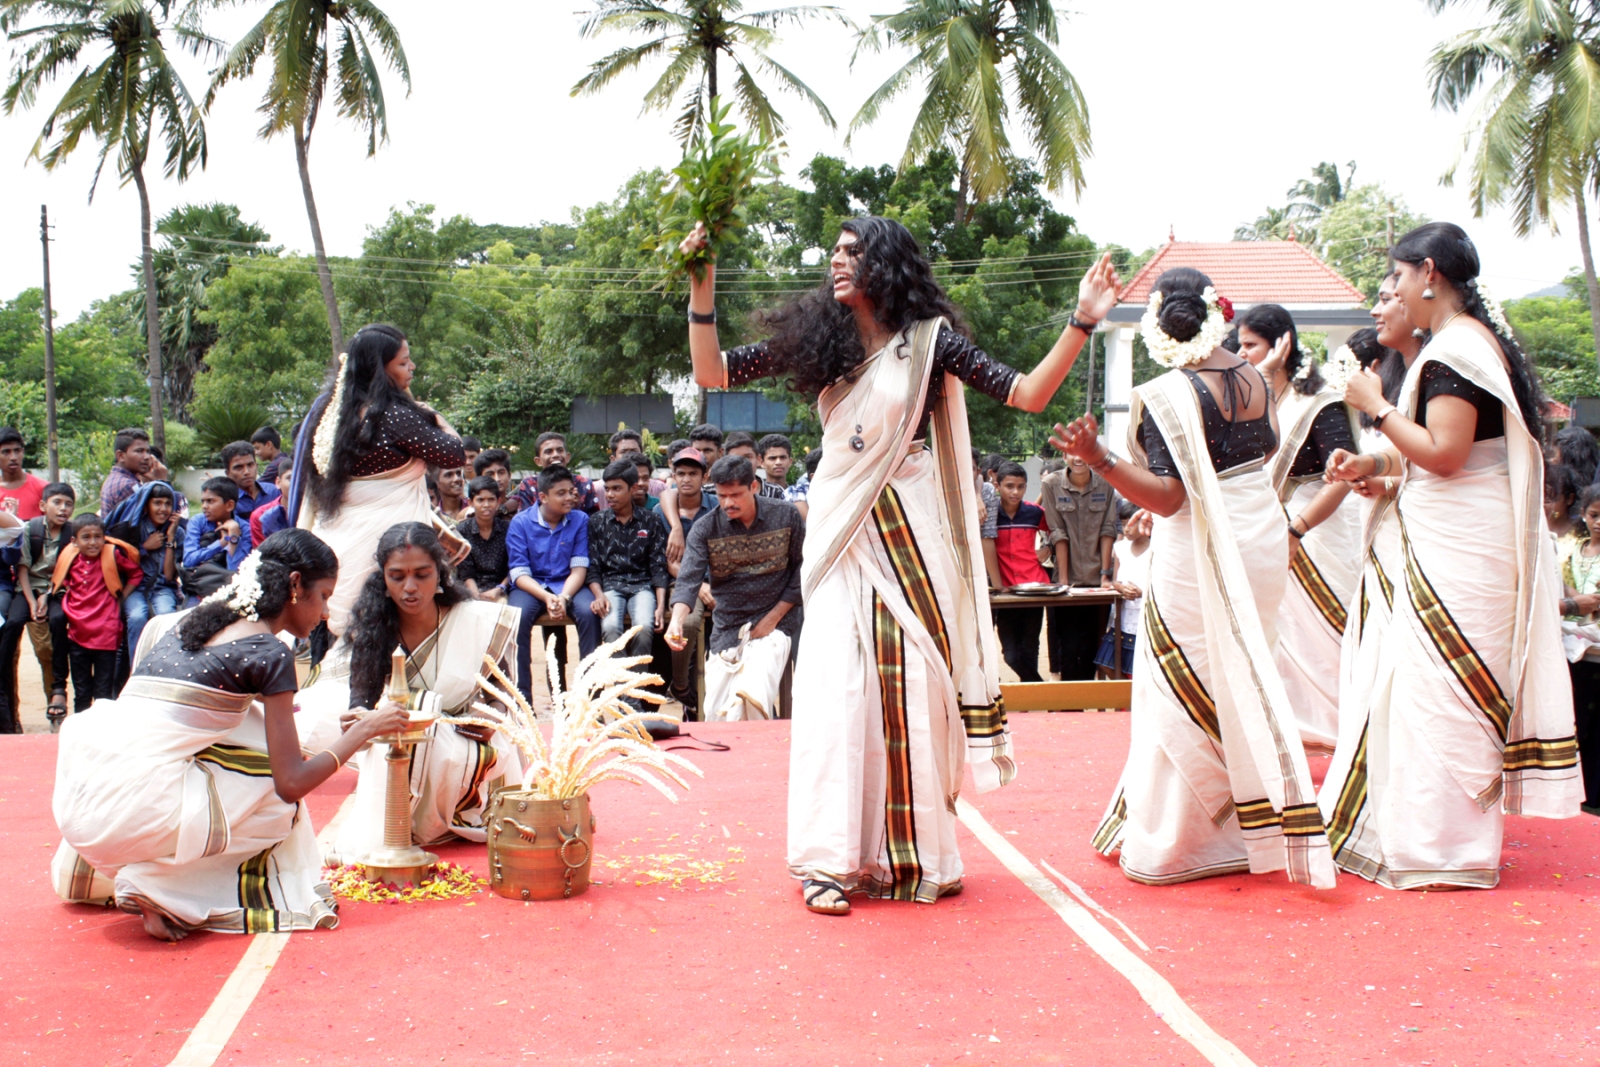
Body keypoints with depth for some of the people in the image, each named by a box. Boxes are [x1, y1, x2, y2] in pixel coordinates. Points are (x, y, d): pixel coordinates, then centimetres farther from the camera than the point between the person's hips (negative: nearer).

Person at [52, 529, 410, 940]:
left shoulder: (188, 622, 18)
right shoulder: (269, 652, -3)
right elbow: (292, 783, -4)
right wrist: (365, 728, 8)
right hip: (134, 809, -7)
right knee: (276, 801, 14)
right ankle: (153, 883, -1)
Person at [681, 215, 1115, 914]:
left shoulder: (928, 338, -1)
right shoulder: (817, 338, 6)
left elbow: (1028, 395, -7)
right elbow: (714, 375, 6)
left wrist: (1081, 323, -16)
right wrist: (702, 291, -4)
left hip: (911, 529, -2)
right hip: (842, 528, 2)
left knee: (914, 680, 0)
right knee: (837, 685, -6)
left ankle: (918, 854, 13)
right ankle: (830, 859, -3)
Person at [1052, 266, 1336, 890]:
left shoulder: (1165, 395, -18)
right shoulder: (1254, 377, 3)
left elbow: (1169, 496, -22)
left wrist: (1099, 459, -29)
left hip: (1201, 552, -7)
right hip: (1264, 539, 7)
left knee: (1182, 697, 3)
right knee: (1244, 687, 18)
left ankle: (1172, 843, 9)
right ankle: (1256, 826, 28)